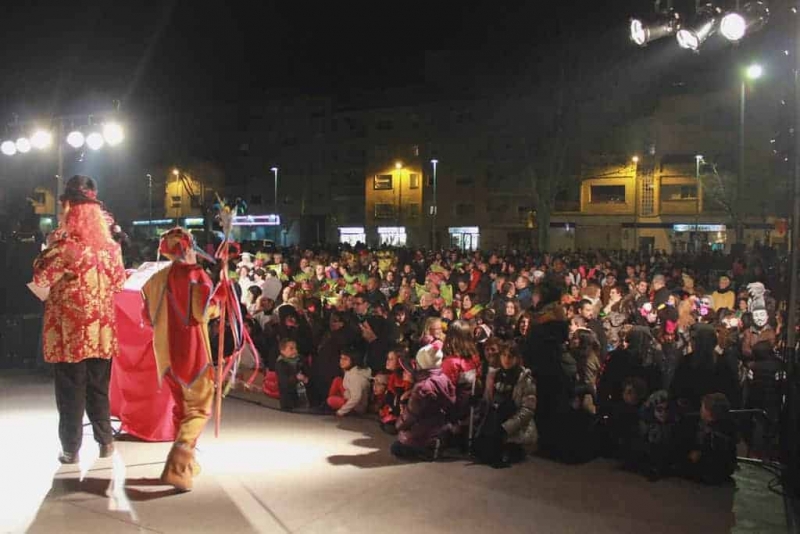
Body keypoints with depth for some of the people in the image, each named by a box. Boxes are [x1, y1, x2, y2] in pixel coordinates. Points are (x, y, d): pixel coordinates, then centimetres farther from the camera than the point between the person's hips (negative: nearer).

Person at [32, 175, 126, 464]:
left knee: (71, 391, 7)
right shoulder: (110, 246, 1)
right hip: (102, 331, 4)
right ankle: (105, 440, 24)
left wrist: (49, 247, 2)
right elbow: (119, 281, 11)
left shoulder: (65, 246, -16)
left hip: (70, 332, -4)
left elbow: (39, 278, -7)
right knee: (99, 388, 16)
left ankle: (71, 449, 16)